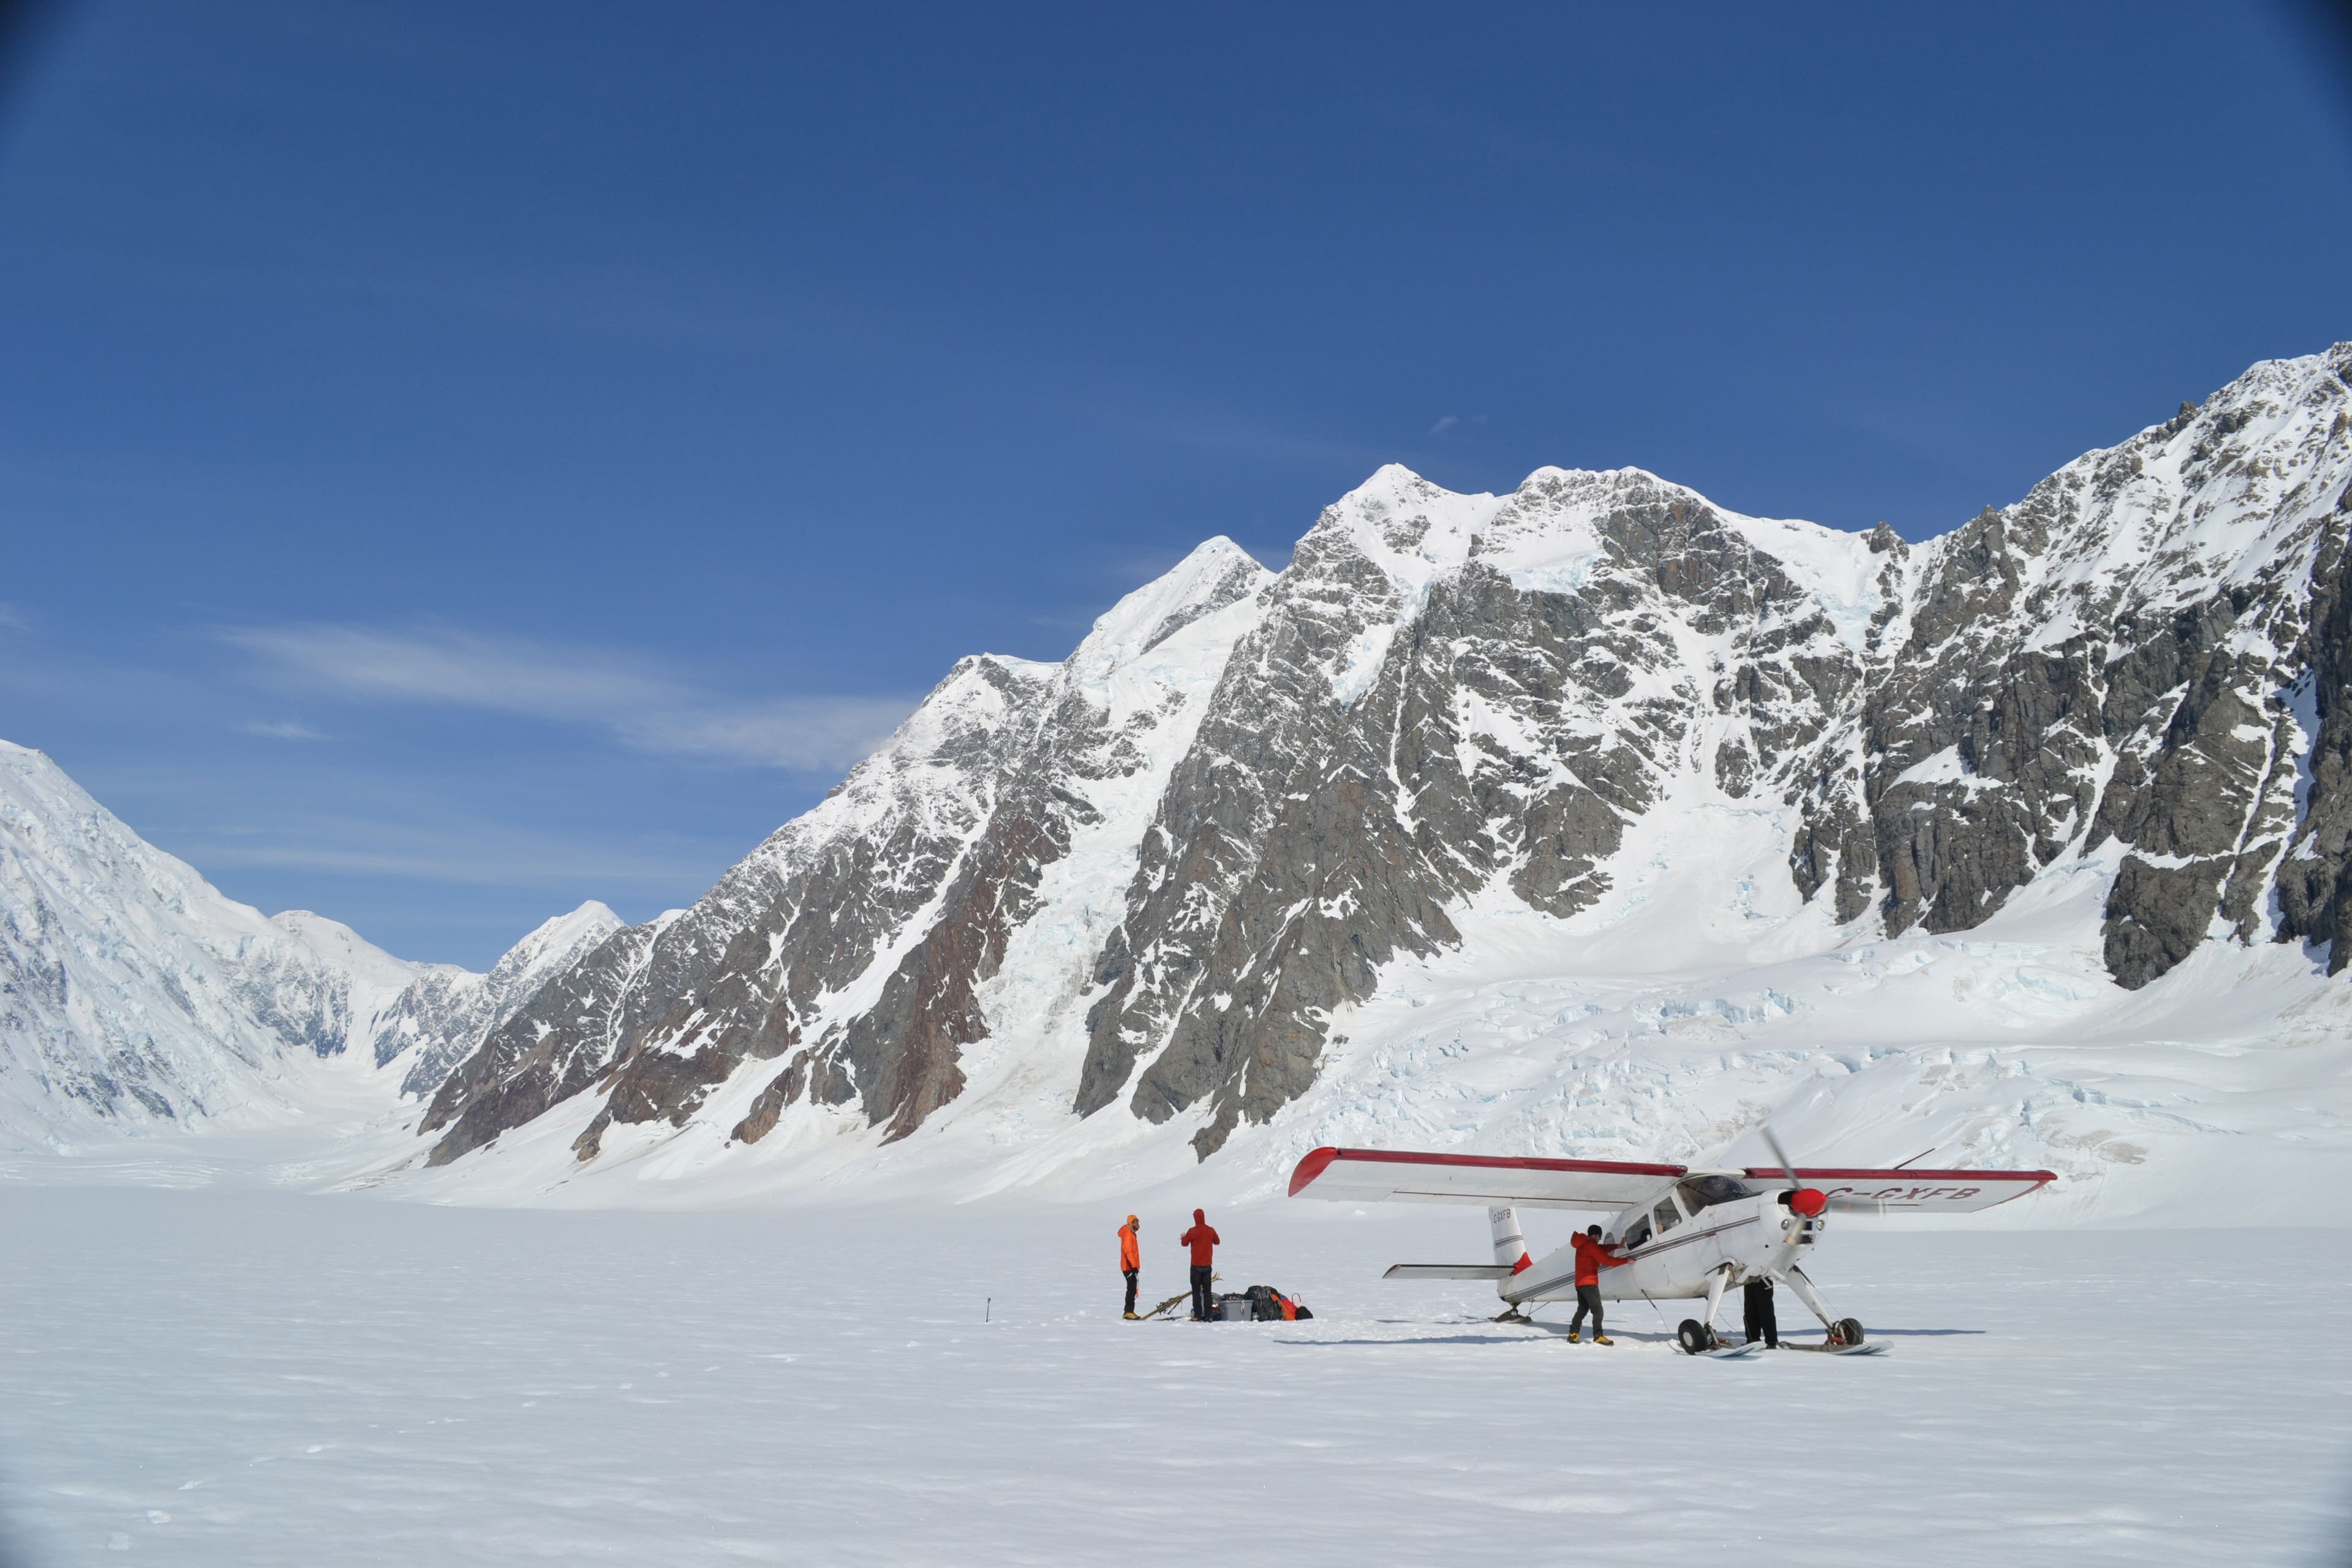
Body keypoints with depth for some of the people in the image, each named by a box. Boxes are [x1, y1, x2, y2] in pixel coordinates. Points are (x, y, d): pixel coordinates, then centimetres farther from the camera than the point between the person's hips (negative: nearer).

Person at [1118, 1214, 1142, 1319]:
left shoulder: (1131, 1234, 19)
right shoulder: (1128, 1234, -14)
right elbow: (1128, 1251, -23)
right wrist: (1134, 1266, -28)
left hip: (1131, 1267, 10)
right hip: (1129, 1267, -10)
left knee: (1132, 1289, 12)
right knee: (1131, 1290, -13)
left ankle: (1130, 1312, 15)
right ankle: (1128, 1312, -15)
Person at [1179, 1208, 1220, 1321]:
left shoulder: (1192, 1231, -12)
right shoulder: (1211, 1231, -2)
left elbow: (1184, 1243, 0)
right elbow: (1217, 1242, 15)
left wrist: (1183, 1238, 22)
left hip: (1196, 1265, -3)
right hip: (1208, 1265, 3)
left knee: (1196, 1290, 3)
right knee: (1207, 1291, 7)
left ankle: (1197, 1315, -3)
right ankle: (1207, 1316, 4)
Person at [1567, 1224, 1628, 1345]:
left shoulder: (1584, 1244, 17)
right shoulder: (1591, 1246, -13)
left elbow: (1602, 1250, 20)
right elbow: (1606, 1260, -18)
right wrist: (1626, 1261, -15)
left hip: (1580, 1283, 10)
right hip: (1589, 1283, -10)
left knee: (1582, 1309, 15)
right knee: (1597, 1310, -9)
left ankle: (1573, 1335, 12)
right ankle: (1598, 1336, -14)